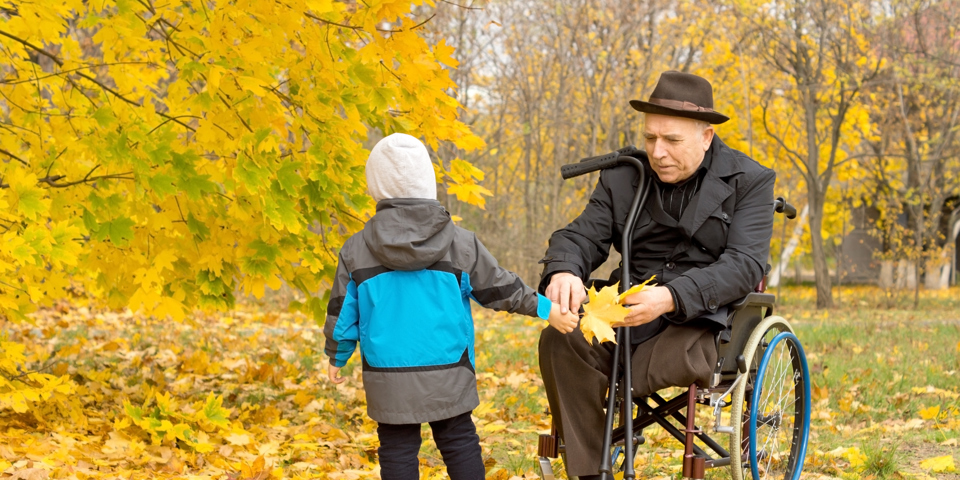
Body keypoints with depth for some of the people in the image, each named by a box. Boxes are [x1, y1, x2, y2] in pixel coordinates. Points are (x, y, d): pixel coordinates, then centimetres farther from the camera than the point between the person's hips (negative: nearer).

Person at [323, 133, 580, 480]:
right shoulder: (460, 243, -3)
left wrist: (336, 357, 20)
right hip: (448, 379, 0)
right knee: (460, 442, 12)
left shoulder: (355, 251, -2)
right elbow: (500, 289, 4)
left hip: (389, 380, 0)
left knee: (398, 450, 5)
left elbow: (342, 315, 3)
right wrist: (546, 309, 16)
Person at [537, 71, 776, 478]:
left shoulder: (749, 181, -2)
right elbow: (581, 235, 4)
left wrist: (671, 297, -30)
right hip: (630, 307, 3)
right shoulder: (622, 179, 10)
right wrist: (563, 272, -24)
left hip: (706, 316, -3)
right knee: (560, 341, -27)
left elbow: (745, 265, -13)